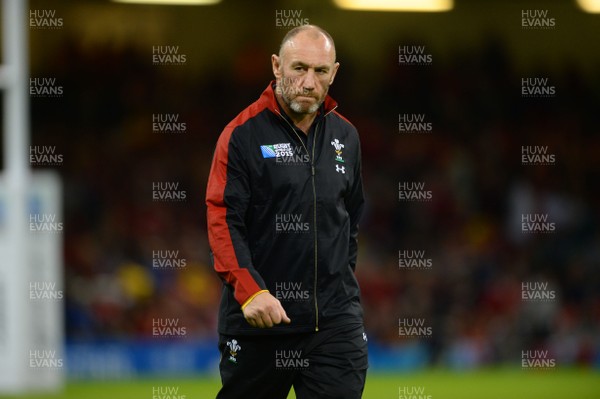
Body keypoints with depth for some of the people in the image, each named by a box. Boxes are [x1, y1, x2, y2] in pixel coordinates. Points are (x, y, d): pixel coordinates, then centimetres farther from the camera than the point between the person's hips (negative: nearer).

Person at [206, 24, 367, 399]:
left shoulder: (345, 136, 10)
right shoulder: (243, 134, -6)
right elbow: (222, 219, -12)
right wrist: (250, 290, -24)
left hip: (336, 316, 3)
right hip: (257, 314, -3)